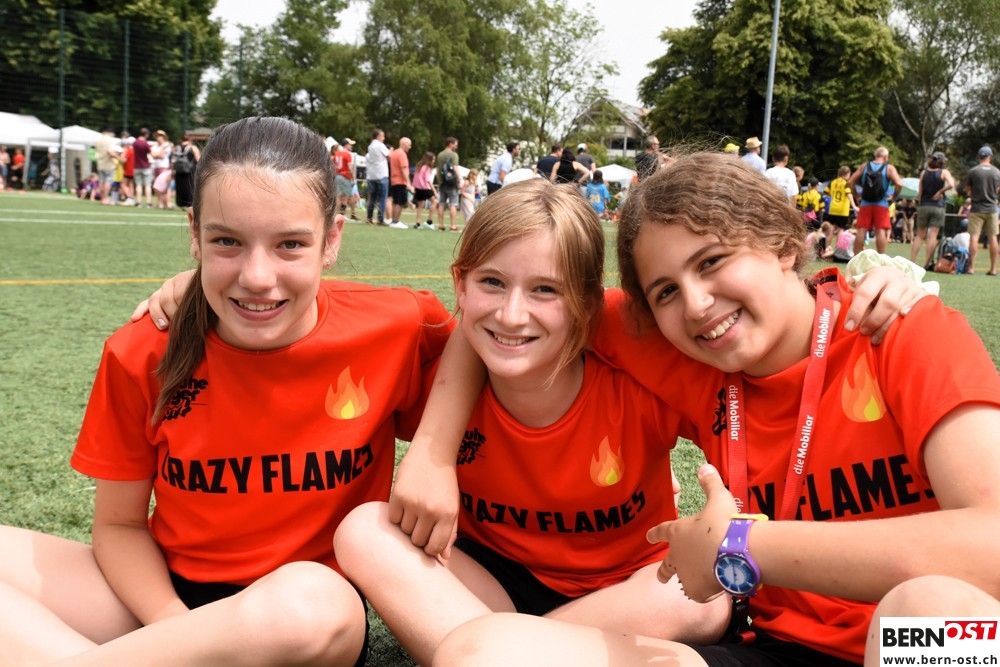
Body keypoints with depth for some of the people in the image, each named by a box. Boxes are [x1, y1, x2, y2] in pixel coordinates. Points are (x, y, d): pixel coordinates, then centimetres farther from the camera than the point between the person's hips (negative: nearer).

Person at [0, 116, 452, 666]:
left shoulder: (396, 329, -17)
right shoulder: (142, 355, -10)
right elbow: (119, 524, -1)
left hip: (312, 620, -2)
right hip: (163, 595, 3)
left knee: (313, 600, -38)